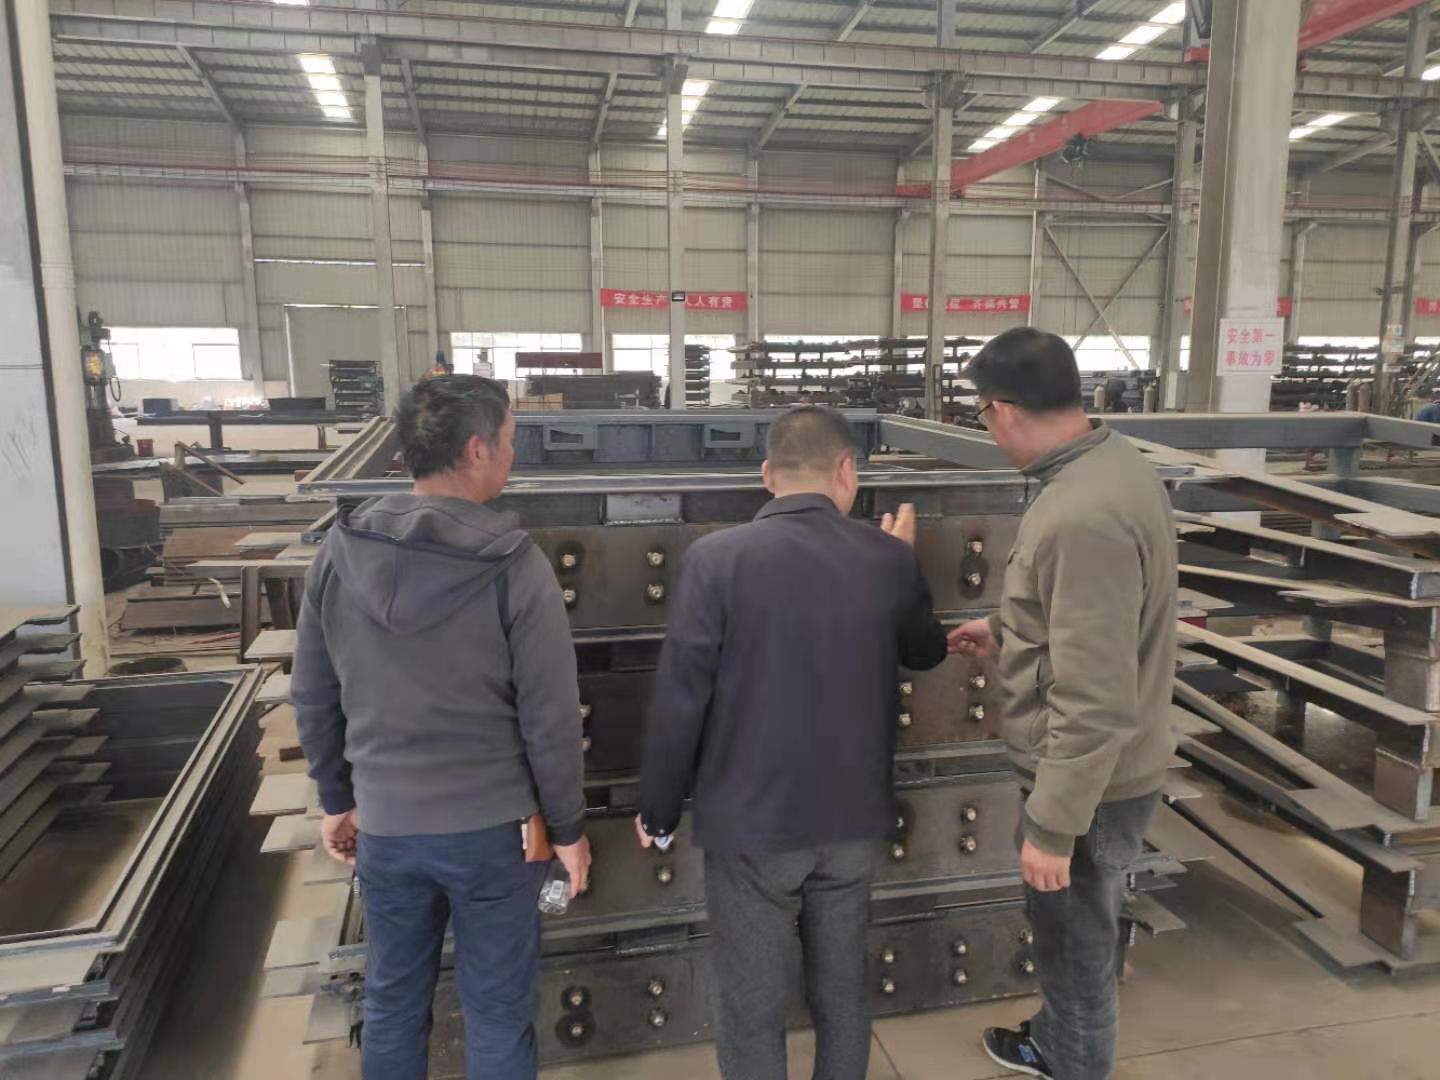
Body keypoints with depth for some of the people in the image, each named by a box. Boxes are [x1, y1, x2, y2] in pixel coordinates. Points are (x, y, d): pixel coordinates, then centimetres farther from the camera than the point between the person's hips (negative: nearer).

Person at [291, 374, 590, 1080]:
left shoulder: (339, 554, -5)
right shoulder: (513, 565, -18)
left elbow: (313, 698, 4)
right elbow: (550, 718, -14)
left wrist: (336, 799, 17)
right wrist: (567, 826, 0)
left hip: (384, 824, 4)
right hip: (492, 825, -4)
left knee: (391, 1002, 23)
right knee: (496, 1010, 14)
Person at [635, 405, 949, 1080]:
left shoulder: (716, 557, -15)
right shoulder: (888, 558, -5)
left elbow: (679, 698, -13)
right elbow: (926, 652, 14)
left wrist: (658, 810, 0)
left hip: (750, 823, -3)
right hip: (853, 819, 4)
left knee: (752, 1011, 13)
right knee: (842, 995, 22)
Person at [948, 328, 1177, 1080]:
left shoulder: (1082, 516, -32)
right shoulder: (1111, 462, 1)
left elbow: (1093, 703, -30)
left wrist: (1052, 827, -22)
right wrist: (1006, 632, 20)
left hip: (1090, 783, -10)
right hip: (1099, 769, 10)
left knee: (1076, 945, 14)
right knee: (1063, 933, 29)